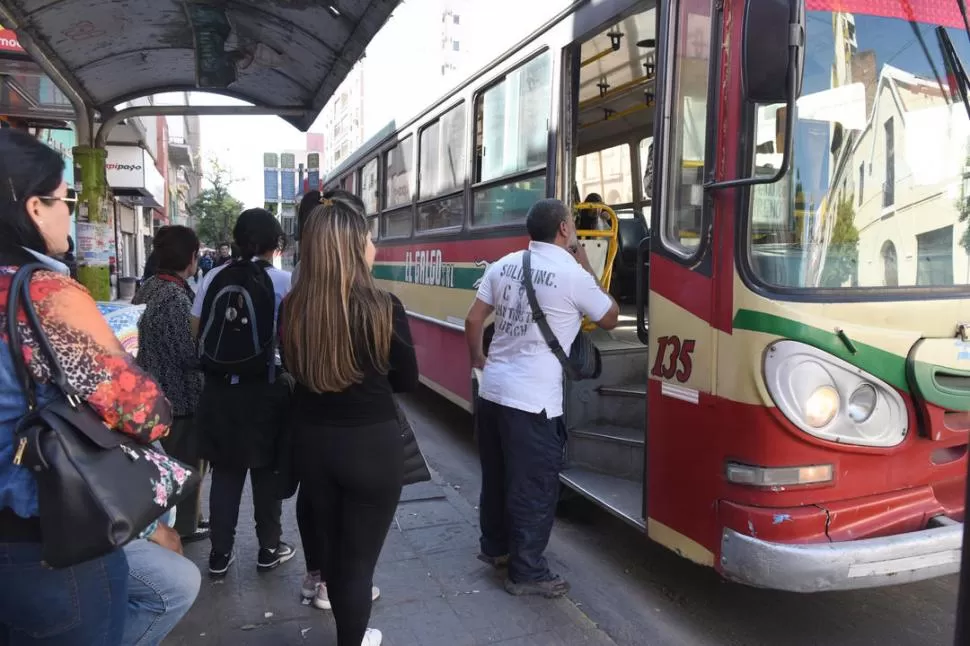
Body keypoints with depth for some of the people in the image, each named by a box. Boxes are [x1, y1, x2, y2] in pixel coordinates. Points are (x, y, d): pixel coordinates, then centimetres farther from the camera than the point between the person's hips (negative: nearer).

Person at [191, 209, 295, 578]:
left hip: (220, 386, 3)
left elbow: (196, 330, 4)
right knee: (266, 471, 13)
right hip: (266, 387, -3)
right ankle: (269, 549, 26)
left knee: (225, 471, 15)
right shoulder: (283, 281, -9)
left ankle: (220, 554, 24)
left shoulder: (215, 277, 0)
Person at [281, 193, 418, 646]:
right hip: (372, 444, -4)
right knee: (360, 553, 12)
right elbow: (407, 380, -5)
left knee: (333, 544, 25)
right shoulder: (383, 308, -19)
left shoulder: (293, 308, -11)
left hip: (311, 441, 5)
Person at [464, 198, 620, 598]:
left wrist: (477, 359, 28)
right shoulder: (573, 274, -10)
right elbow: (610, 319, 5)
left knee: (496, 475, 22)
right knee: (535, 488, 6)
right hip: (532, 400, -7)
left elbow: (473, 319, 11)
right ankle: (527, 572, 16)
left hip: (491, 389, 7)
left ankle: (494, 546, 39)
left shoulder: (504, 265, 7)